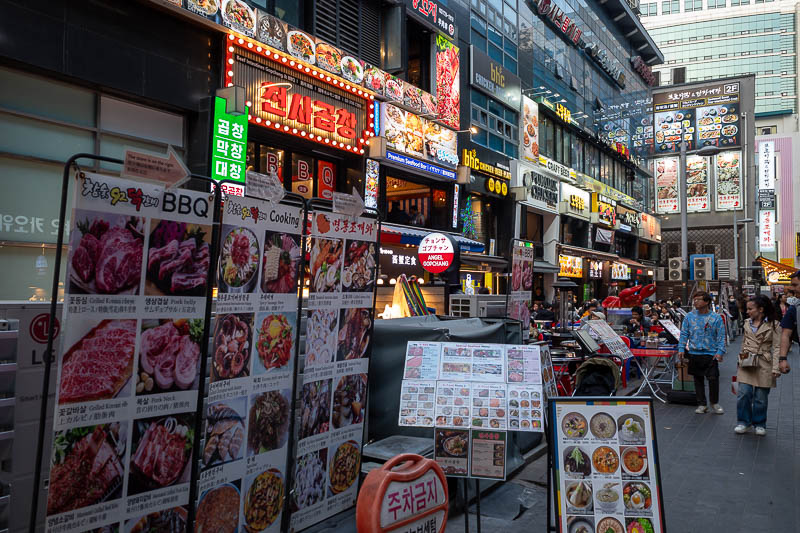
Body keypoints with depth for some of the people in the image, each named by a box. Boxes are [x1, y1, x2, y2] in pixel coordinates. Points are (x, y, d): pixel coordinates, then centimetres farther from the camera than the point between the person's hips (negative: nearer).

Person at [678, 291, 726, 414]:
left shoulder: (716, 318, -3)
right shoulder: (690, 316, 3)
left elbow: (721, 336, -2)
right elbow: (684, 334, 7)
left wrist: (720, 352, -12)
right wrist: (681, 349, -1)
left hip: (710, 354, -2)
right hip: (694, 353, 2)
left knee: (713, 379, -4)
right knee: (698, 379, 9)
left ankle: (715, 403, 19)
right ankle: (701, 405, 21)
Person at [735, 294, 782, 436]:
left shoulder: (773, 324, -5)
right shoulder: (747, 323, 9)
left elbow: (777, 347, -7)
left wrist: (775, 368, -13)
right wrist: (743, 353, 3)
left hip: (764, 365, -3)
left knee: (761, 397, 5)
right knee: (743, 394, -4)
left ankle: (760, 425, 22)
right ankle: (744, 423, 11)